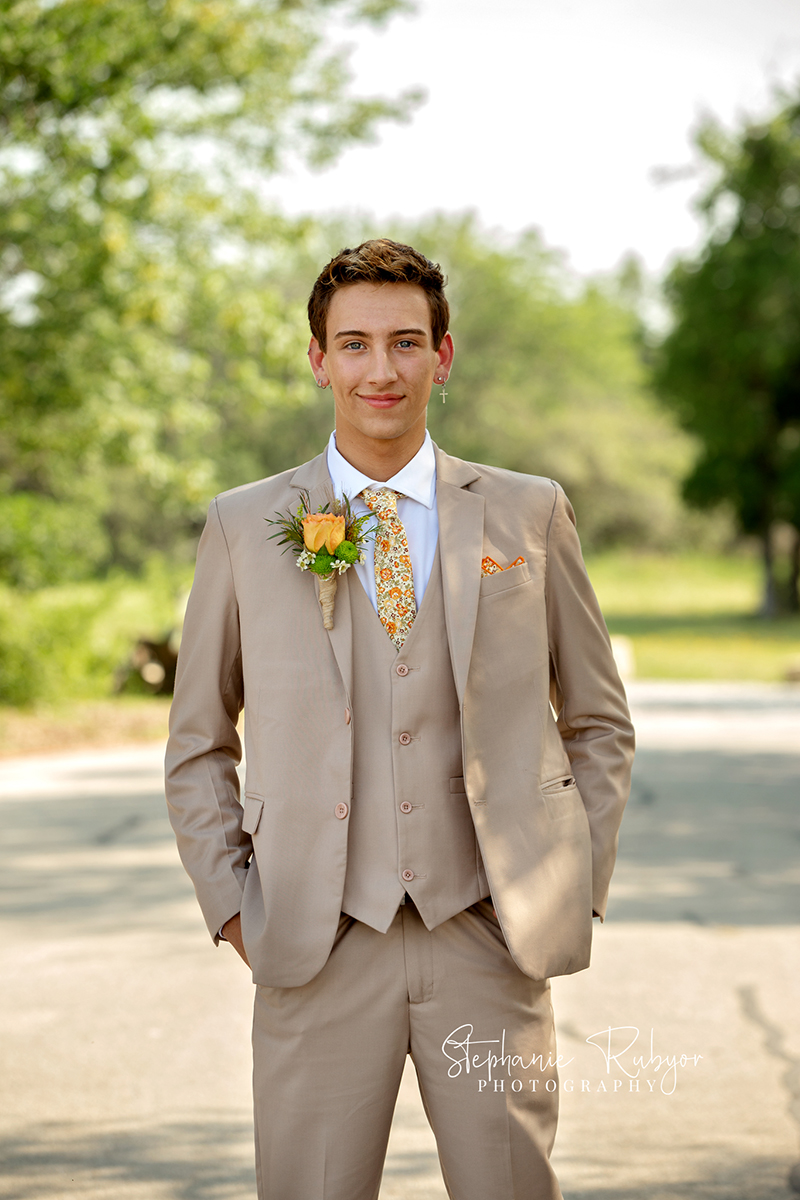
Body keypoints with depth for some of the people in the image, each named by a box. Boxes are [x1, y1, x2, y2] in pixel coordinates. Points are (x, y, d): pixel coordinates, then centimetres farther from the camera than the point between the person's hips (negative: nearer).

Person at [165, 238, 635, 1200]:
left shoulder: (529, 514, 6)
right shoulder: (244, 527, 6)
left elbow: (599, 721, 14)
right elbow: (198, 747, 12)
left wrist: (576, 887, 5)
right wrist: (233, 905, 2)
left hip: (491, 940, 0)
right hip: (318, 953, 0)